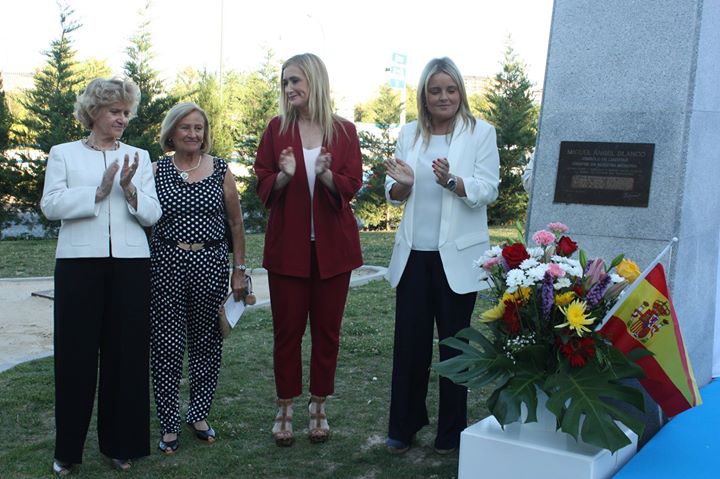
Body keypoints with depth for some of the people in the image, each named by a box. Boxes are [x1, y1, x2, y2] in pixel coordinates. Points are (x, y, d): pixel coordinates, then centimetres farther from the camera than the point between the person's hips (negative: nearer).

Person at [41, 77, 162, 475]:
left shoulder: (138, 157, 14)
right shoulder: (64, 154, 9)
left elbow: (152, 214, 6)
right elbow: (51, 205, -5)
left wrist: (129, 189, -12)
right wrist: (98, 192, -13)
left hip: (130, 263, 2)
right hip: (80, 263, -2)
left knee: (126, 352, 3)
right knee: (76, 353, 1)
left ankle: (120, 444, 15)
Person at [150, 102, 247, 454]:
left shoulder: (221, 171, 4)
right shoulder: (156, 171, 3)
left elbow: (236, 223, 8)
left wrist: (239, 269, 6)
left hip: (210, 264, 1)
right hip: (166, 263, -1)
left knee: (206, 342, 9)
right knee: (166, 345, 1)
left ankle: (199, 415, 26)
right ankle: (168, 424, 13)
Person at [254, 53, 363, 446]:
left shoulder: (344, 131, 3)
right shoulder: (277, 129, 4)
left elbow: (352, 184, -2)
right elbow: (263, 184, 2)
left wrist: (326, 174, -22)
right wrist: (284, 175, -18)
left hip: (332, 245, 0)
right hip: (287, 244, 0)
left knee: (327, 328, 7)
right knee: (287, 328, 4)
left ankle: (318, 408, 21)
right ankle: (284, 409, 17)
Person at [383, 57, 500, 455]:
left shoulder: (480, 133, -2)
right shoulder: (409, 134, 9)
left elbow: (488, 190, -10)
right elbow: (395, 196, 10)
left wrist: (451, 180, -27)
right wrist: (402, 183, -12)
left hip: (456, 255, -3)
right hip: (414, 253, 3)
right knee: (409, 341, 7)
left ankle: (450, 432, 21)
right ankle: (403, 426, 22)